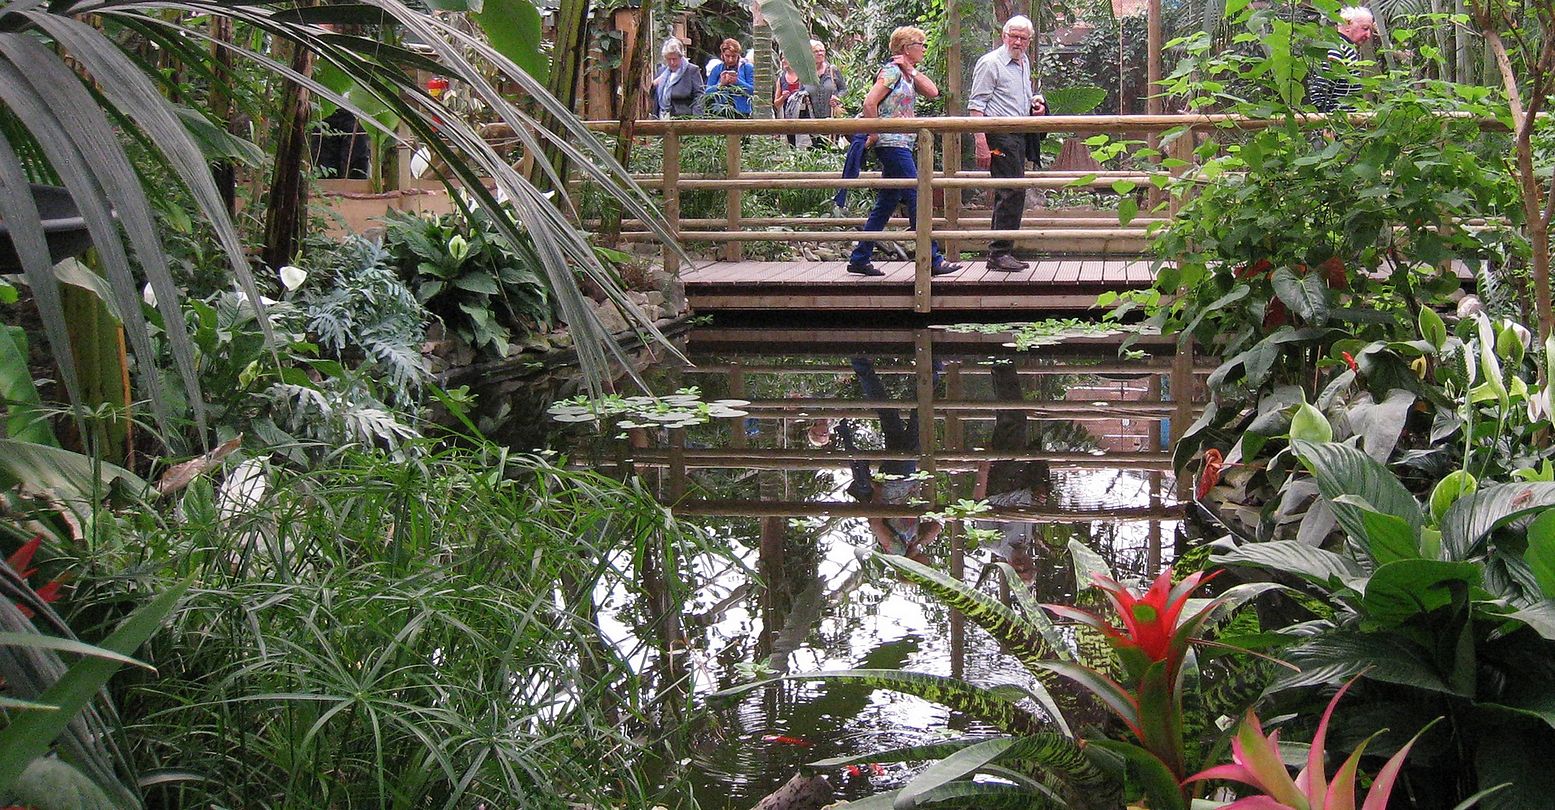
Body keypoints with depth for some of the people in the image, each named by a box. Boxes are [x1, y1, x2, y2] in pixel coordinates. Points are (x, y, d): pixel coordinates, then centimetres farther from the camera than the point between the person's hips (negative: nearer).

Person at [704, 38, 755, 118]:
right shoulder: (716, 69, 13)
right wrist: (721, 84, -12)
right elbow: (708, 92, 5)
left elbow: (752, 91, -2)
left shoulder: (746, 68, 8)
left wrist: (737, 81, -15)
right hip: (719, 112, 1)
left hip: (741, 112, -1)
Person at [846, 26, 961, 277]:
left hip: (901, 145, 10)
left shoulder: (907, 75, 18)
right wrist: (874, 134, -14)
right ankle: (932, 259, -8)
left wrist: (912, 70, 5)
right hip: (892, 143, -10)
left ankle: (860, 258, 12)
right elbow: (870, 102, -18)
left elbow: (932, 92, 8)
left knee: (886, 204, 10)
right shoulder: (891, 71, -10)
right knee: (916, 199, -9)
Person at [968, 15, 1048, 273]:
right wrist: (981, 143, -21)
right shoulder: (990, 63, -8)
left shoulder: (1024, 63, 17)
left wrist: (1035, 103, 10)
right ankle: (1000, 253, -11)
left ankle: (999, 253, 15)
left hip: (1019, 134, 9)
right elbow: (975, 106, -13)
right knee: (1013, 193, -14)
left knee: (1009, 194, 10)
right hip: (999, 134, -9)